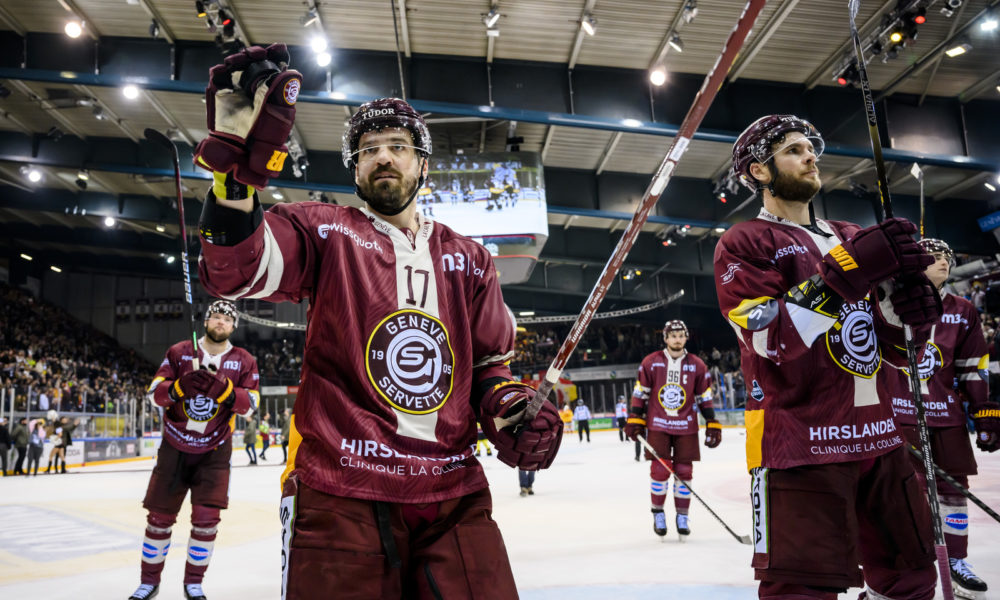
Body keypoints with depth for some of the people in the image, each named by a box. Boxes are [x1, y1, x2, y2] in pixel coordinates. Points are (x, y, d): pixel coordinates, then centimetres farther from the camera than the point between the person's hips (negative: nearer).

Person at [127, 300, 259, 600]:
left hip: (214, 452, -1)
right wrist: (180, 386, -27)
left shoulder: (243, 361, -3)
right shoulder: (179, 352, -2)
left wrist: (224, 389, -28)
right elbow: (154, 393, -7)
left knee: (207, 518, -7)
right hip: (174, 447, 1)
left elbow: (249, 404, -10)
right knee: (159, 517, 6)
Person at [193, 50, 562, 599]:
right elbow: (234, 271, -13)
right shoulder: (324, 232, 5)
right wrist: (237, 156, -24)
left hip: (453, 497, 3)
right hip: (339, 495, -3)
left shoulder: (467, 259, 15)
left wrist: (511, 408, -1)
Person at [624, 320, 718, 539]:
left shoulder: (697, 365, 2)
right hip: (658, 425, -1)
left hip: (686, 427, 1)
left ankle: (682, 516, 17)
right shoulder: (650, 362, -2)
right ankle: (658, 514, 15)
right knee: (659, 470, -4)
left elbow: (705, 397, 7)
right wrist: (635, 420, -1)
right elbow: (640, 392, 3)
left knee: (684, 472, 3)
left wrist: (712, 425, 4)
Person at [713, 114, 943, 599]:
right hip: (799, 445, -7)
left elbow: (895, 348, 16)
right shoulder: (742, 244, -3)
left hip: (878, 440, 7)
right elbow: (772, 340, -18)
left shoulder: (852, 237, 16)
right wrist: (848, 272, -23)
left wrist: (913, 302, -5)